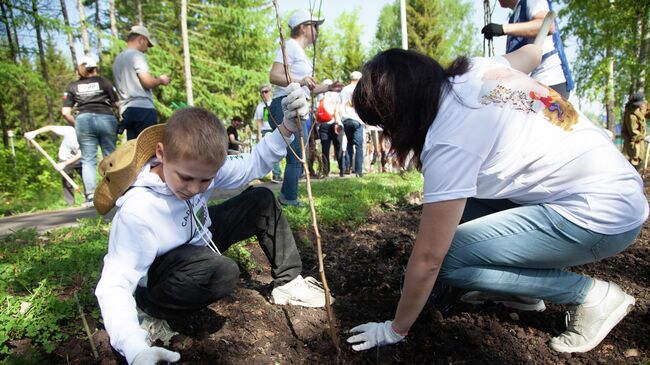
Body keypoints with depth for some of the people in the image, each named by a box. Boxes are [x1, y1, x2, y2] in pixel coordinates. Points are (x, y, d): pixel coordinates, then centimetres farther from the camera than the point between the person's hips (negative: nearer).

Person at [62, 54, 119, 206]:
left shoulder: (72, 87, 18)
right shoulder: (103, 81, 15)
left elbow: (65, 112, 10)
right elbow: (117, 104, 9)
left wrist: (76, 124, 25)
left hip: (84, 120, 1)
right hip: (106, 118, -1)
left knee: (88, 159, 1)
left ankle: (90, 196, -8)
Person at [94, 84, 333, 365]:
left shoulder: (200, 166, -21)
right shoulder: (136, 211, -37)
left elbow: (252, 166, -9)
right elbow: (114, 286, -35)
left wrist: (287, 128, -25)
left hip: (198, 237, 7)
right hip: (158, 273, -7)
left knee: (262, 200, -2)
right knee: (222, 272, -39)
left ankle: (287, 282, 7)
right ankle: (145, 312, -12)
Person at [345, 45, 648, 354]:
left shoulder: (450, 141, -24)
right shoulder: (475, 69, -2)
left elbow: (428, 258, -19)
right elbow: (531, 52, 23)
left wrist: (395, 329, -5)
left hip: (604, 214, -9)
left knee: (449, 260, -13)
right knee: (455, 198, 9)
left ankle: (591, 294, 0)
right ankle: (524, 290, 16)